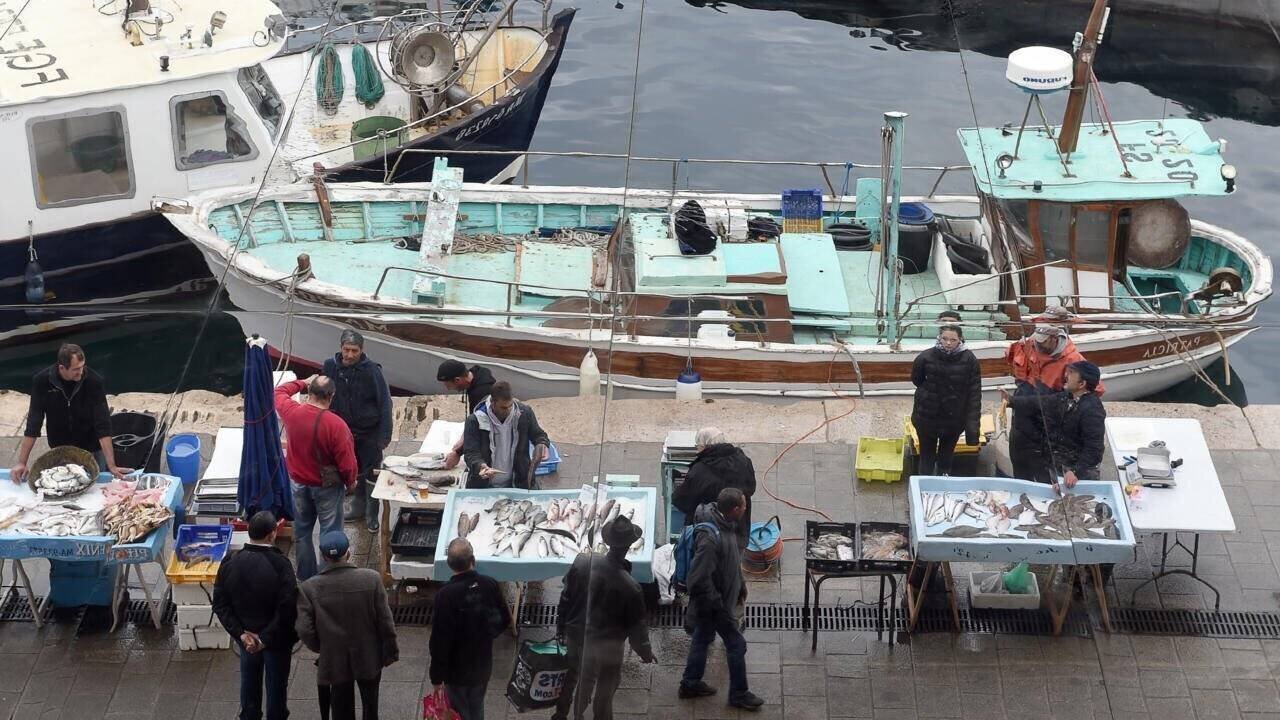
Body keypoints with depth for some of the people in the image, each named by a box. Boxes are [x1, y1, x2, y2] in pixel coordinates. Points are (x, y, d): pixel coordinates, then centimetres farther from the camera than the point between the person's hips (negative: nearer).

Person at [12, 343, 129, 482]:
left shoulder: (94, 381, -24)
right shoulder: (42, 381, -20)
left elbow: (103, 425, -25)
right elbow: (33, 424, -16)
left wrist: (112, 466, -30)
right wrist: (22, 463, -18)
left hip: (92, 450, -1)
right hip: (59, 449, 1)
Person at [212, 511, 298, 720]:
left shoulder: (230, 563, -13)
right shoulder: (280, 564, -27)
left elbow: (220, 604, -9)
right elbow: (288, 608, -28)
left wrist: (240, 633, -10)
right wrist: (267, 638, -19)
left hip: (246, 637, 4)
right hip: (277, 640, -4)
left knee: (249, 682, 23)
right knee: (276, 685, 16)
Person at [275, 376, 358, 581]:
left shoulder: (292, 412, -17)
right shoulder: (336, 425, -28)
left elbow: (279, 392, 8)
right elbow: (347, 464, -20)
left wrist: (303, 382, 16)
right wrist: (350, 482, 0)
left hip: (299, 483, 4)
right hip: (327, 486, -4)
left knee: (302, 532, 19)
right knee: (330, 534, 9)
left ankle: (305, 578, 31)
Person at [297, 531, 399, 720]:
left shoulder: (309, 589, -17)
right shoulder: (371, 579, -17)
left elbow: (305, 631, -14)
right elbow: (385, 621, -12)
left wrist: (322, 649, 5)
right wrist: (390, 652, 2)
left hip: (334, 661, 0)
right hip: (369, 659, 0)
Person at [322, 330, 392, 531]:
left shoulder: (371, 370, -19)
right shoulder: (331, 367, -9)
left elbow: (384, 402, -16)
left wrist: (385, 434, -18)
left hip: (369, 432, -4)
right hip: (345, 431, 4)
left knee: (371, 474, 4)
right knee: (353, 472, 18)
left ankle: (372, 514, 17)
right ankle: (358, 506, 34)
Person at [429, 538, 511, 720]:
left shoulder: (446, 595, -26)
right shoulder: (490, 585, -13)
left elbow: (440, 640, -21)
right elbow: (505, 620, 1)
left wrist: (437, 677, -12)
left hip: (456, 670, -4)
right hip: (483, 667, 4)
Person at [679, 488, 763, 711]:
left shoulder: (726, 525, -5)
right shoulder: (711, 538, -36)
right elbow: (699, 579, -32)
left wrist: (740, 585, 21)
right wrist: (718, 607, -23)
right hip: (716, 603, -9)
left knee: (703, 639, 23)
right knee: (737, 645, 5)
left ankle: (690, 684, 39)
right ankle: (738, 694, 21)